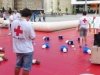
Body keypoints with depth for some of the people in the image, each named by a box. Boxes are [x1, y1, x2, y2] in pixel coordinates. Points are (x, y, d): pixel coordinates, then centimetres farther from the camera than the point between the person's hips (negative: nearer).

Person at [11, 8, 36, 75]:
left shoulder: (13, 22, -4)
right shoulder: (29, 24, -20)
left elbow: (13, 34, 8)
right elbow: (33, 37, -14)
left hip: (17, 49, 6)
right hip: (27, 50, -5)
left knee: (18, 65, 24)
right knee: (26, 68, 10)